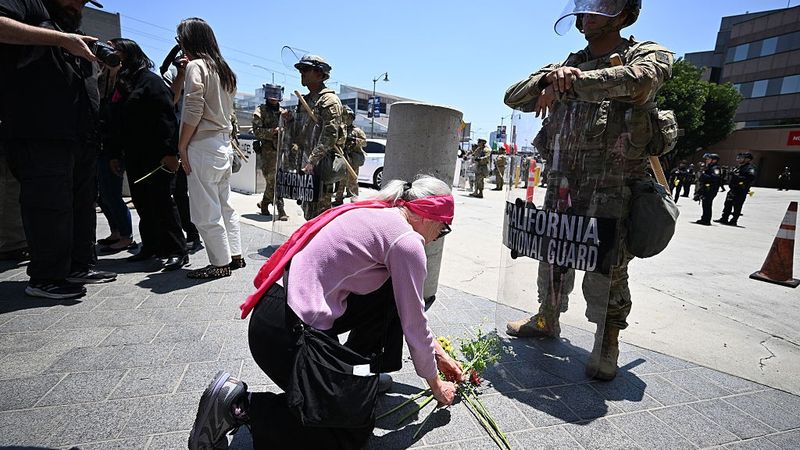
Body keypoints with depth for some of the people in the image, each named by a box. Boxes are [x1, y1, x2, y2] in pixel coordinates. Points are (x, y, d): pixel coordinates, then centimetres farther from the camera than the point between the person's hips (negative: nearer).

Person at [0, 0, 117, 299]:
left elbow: (90, 83, 33)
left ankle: (80, 267, 18)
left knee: (83, 204, 9)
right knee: (50, 207, -8)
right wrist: (61, 39, -16)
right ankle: (45, 279, 1)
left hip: (82, 138, 8)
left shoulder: (74, 30, 30)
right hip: (40, 137, -8)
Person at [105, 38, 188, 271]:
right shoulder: (119, 85, 20)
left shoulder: (150, 80, -5)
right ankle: (151, 246, 20)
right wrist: (114, 154, 17)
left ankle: (177, 251, -3)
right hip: (133, 156, 8)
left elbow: (166, 118, -15)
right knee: (142, 202, 9)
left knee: (162, 201, -8)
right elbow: (114, 124, 21)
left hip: (155, 156, -8)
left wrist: (170, 152, -22)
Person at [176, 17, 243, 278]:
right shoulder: (224, 69, 16)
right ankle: (235, 256, 19)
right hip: (224, 144, 8)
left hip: (203, 146, -8)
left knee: (206, 211, -2)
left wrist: (182, 146, -9)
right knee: (224, 205, 14)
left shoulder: (196, 66, -7)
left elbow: (192, 112, -14)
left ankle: (220, 263, 3)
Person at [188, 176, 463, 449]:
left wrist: (438, 353, 27)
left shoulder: (376, 213, 12)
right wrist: (435, 384, 14)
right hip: (285, 334, -9)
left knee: (391, 293, 13)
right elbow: (414, 326, -5)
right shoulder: (406, 240, -14)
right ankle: (241, 406, 3)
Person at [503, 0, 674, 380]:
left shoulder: (648, 54, 6)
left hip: (612, 184, -4)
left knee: (606, 266, -3)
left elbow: (638, 79, -20)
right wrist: (550, 79, -8)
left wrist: (568, 84, -14)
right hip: (561, 182, 5)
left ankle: (607, 343, 17)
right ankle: (547, 319, 34)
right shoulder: (566, 66, 19)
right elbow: (513, 98, 11)